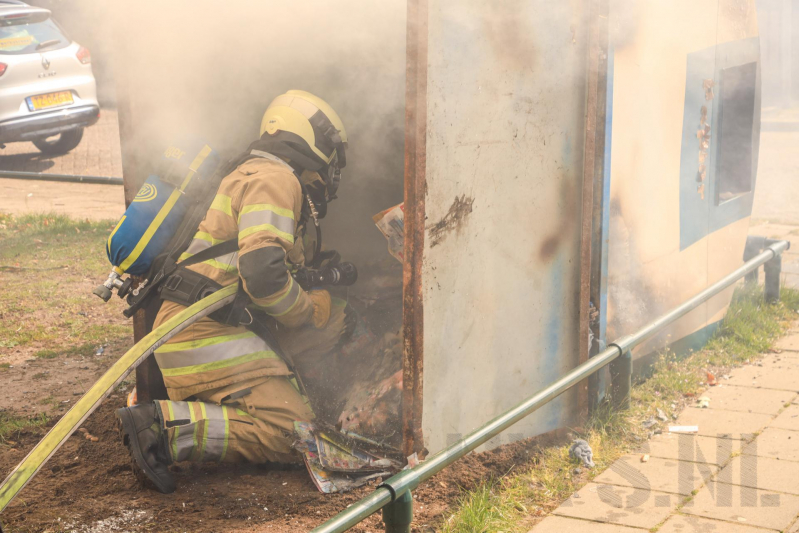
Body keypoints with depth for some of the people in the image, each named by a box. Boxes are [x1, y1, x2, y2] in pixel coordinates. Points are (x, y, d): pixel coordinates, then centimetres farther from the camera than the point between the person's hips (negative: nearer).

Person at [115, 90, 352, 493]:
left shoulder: (253, 174, 27)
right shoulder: (275, 179, -7)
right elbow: (261, 271, -21)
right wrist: (309, 311, -3)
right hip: (208, 333, -11)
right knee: (290, 434, -16)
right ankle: (165, 427, -21)